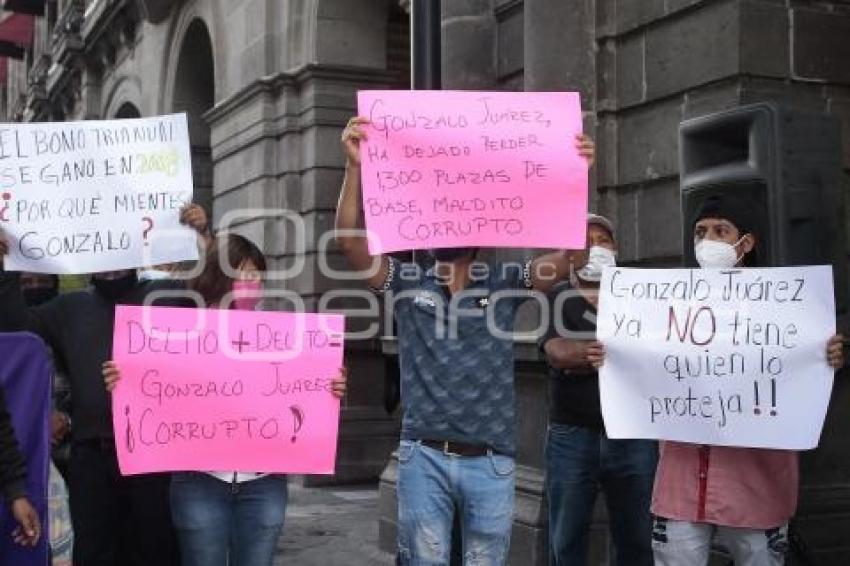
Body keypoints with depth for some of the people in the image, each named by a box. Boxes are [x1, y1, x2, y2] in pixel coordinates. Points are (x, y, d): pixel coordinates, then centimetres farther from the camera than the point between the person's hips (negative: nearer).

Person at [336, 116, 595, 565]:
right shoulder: (407, 283, 5)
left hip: (490, 461, 1)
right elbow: (349, 240, -7)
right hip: (424, 458, -1)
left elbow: (571, 254, -5)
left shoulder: (505, 283, 6)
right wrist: (355, 166, -19)